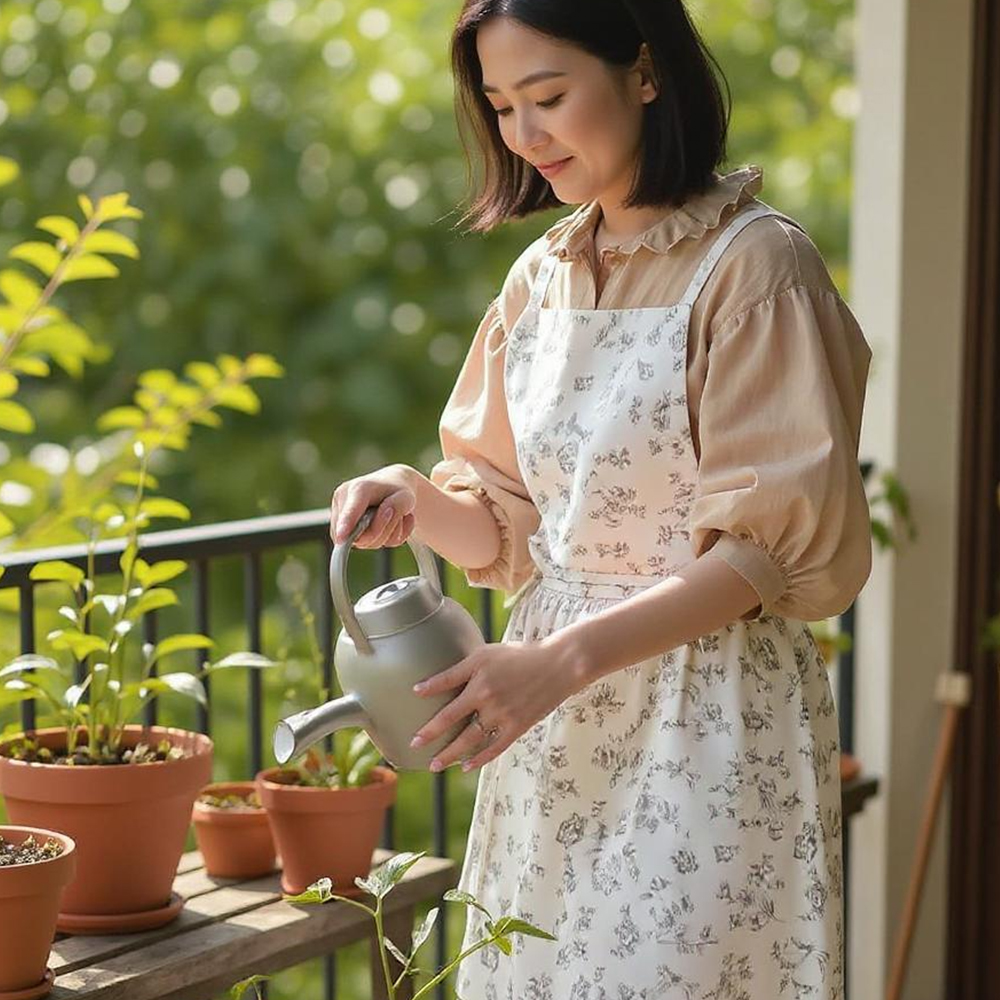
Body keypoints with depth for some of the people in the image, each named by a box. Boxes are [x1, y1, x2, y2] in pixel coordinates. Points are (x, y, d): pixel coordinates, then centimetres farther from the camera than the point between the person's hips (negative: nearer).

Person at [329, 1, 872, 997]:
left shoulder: (755, 265, -11)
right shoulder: (542, 276, 9)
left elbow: (774, 546, -14)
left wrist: (566, 658, -22)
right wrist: (417, 501, -8)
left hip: (707, 719, -6)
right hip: (554, 733, 6)